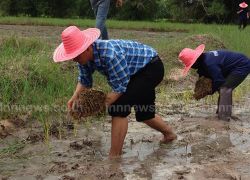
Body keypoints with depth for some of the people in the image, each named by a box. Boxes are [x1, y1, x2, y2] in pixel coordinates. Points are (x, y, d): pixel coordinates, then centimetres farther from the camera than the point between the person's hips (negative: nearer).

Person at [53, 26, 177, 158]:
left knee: (119, 107, -21)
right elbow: (84, 79, 1)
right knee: (144, 114, 20)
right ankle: (169, 133, 47)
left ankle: (114, 156, -12)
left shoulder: (110, 55, -39)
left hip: (151, 68, -9)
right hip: (137, 72, 9)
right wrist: (75, 96, -16)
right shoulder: (85, 55, -13)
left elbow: (120, 87, -32)